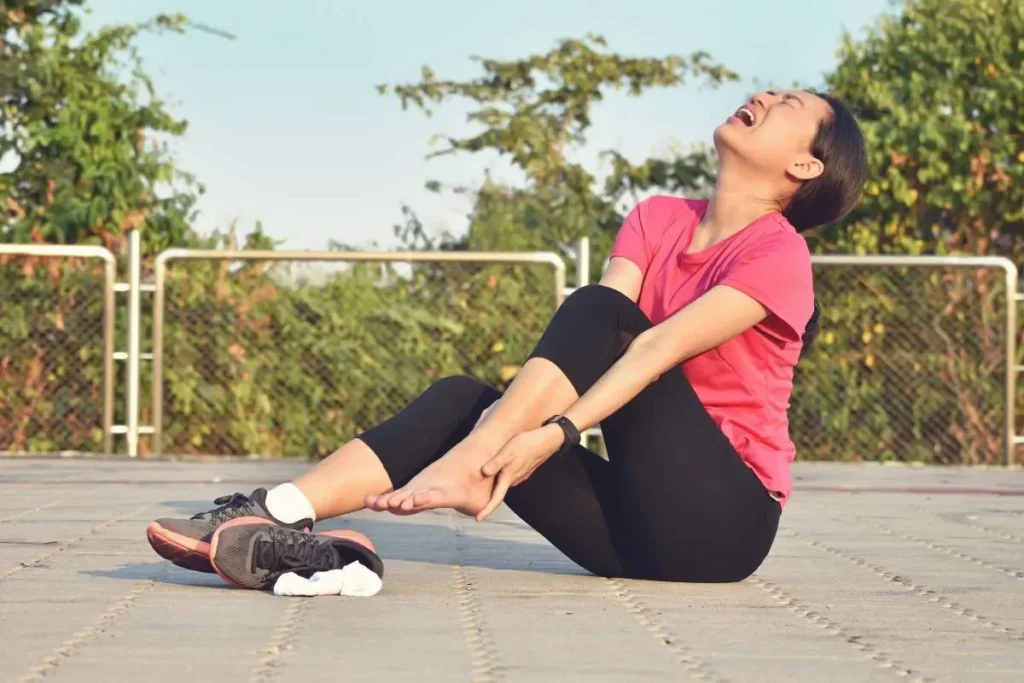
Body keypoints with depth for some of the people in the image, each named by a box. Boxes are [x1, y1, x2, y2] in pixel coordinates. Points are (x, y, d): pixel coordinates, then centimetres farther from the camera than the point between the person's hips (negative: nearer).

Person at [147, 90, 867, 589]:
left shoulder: (777, 253, -7)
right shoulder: (658, 220, 13)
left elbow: (657, 345, -23)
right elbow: (591, 344, -4)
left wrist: (552, 433, -35)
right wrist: (520, 410, -23)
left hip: (723, 524, -6)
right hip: (638, 529, 6)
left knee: (601, 312, -18)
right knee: (463, 398, -13)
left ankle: (465, 466, -35)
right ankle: (280, 521, -33)